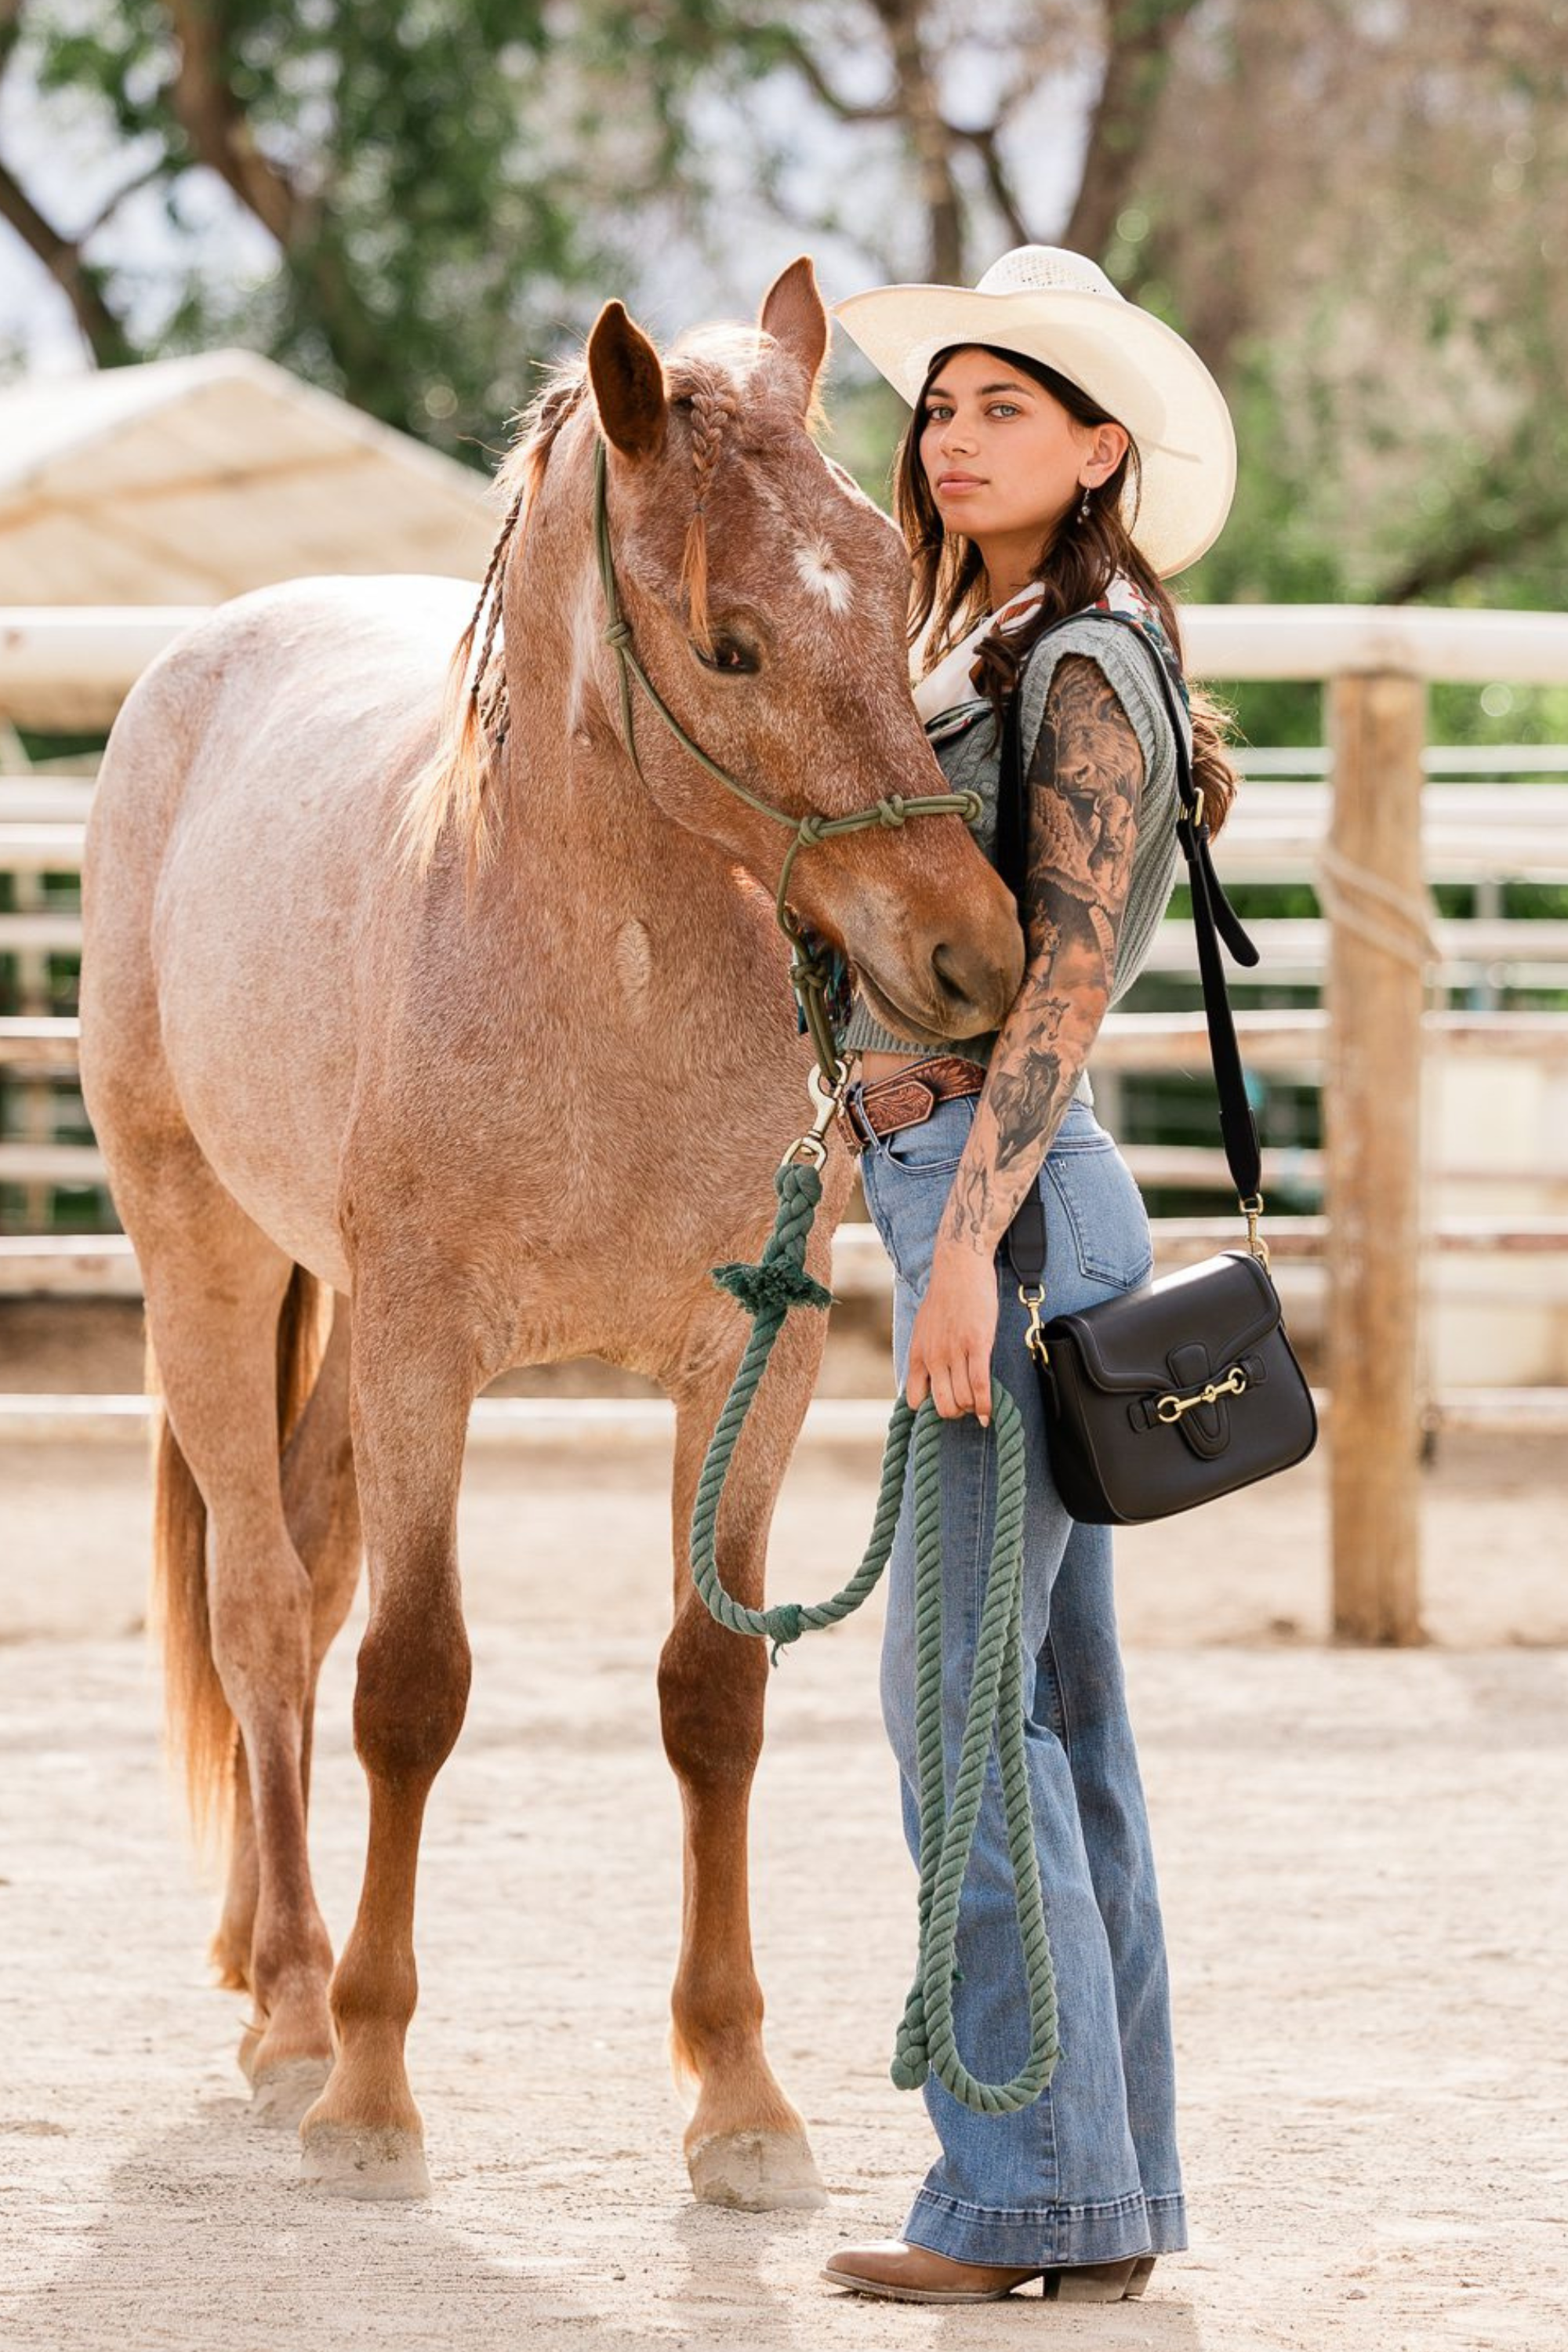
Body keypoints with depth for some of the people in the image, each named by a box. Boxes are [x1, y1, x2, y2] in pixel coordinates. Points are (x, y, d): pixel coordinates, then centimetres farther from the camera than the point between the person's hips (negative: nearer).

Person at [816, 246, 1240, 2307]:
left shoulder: (1081, 673, -10)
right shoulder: (999, 666, 19)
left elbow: (1065, 979, -19)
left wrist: (968, 1240, -24)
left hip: (1009, 1200, -10)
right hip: (972, 1196, 10)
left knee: (963, 1692, -9)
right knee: (1051, 1700, 10)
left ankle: (1036, 2193, -6)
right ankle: (1109, 2196, 14)